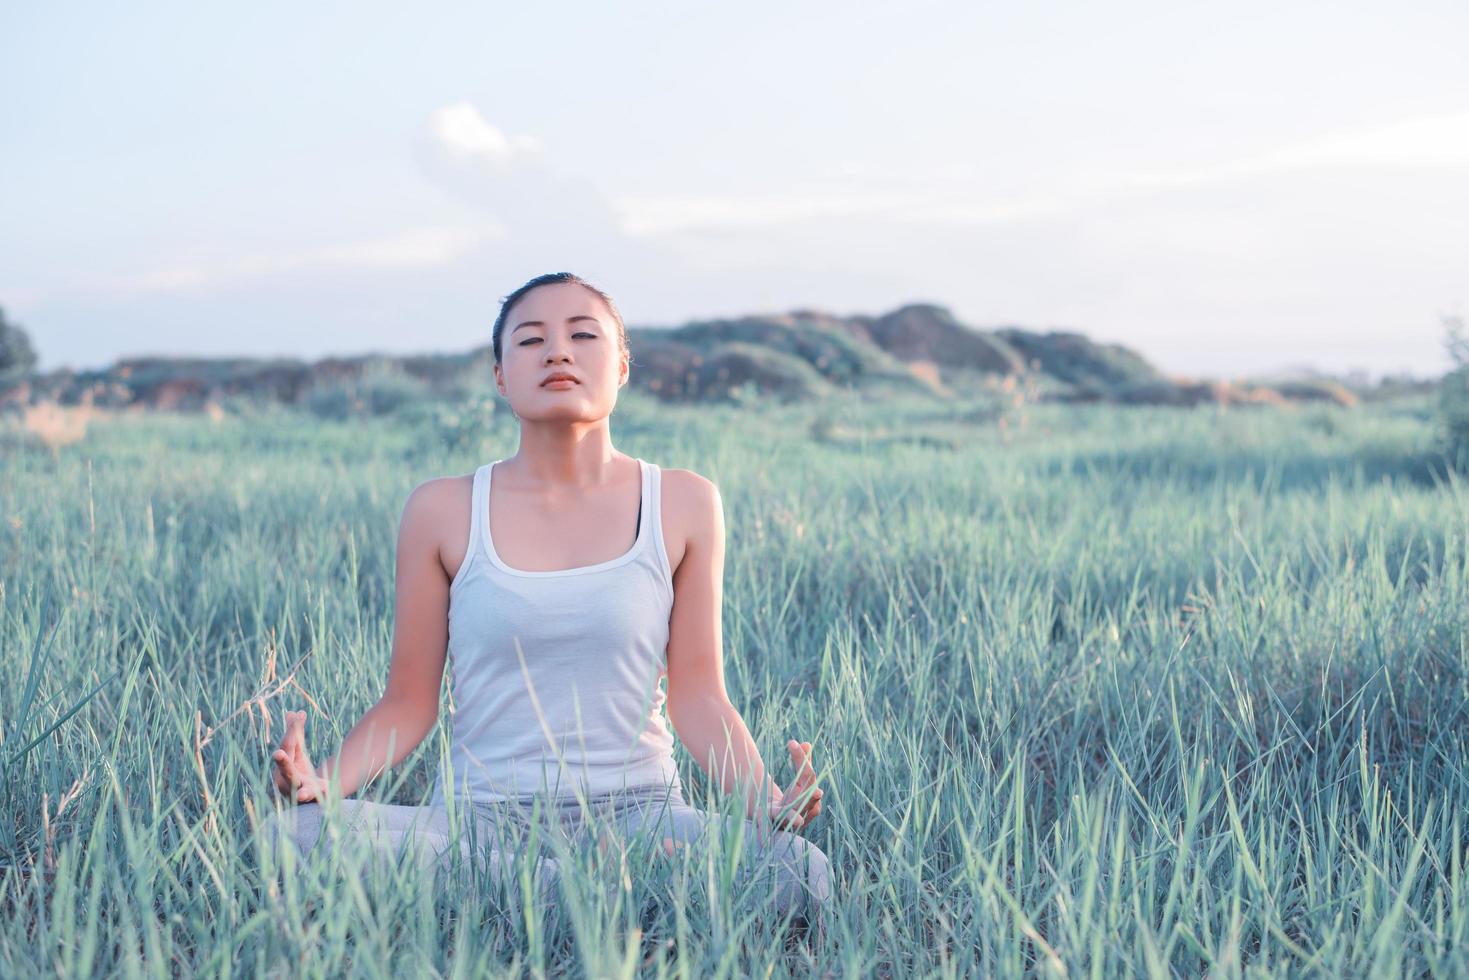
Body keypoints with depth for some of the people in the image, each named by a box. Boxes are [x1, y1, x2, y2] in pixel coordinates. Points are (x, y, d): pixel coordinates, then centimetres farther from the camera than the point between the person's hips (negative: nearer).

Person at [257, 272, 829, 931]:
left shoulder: (682, 505, 4)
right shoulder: (442, 511, 3)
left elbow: (697, 696, 3)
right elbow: (408, 704, 4)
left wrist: (764, 800, -15)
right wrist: (323, 780, -16)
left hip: (634, 809, -1)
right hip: (479, 815, 1)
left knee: (798, 874, -31)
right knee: (289, 833, -29)